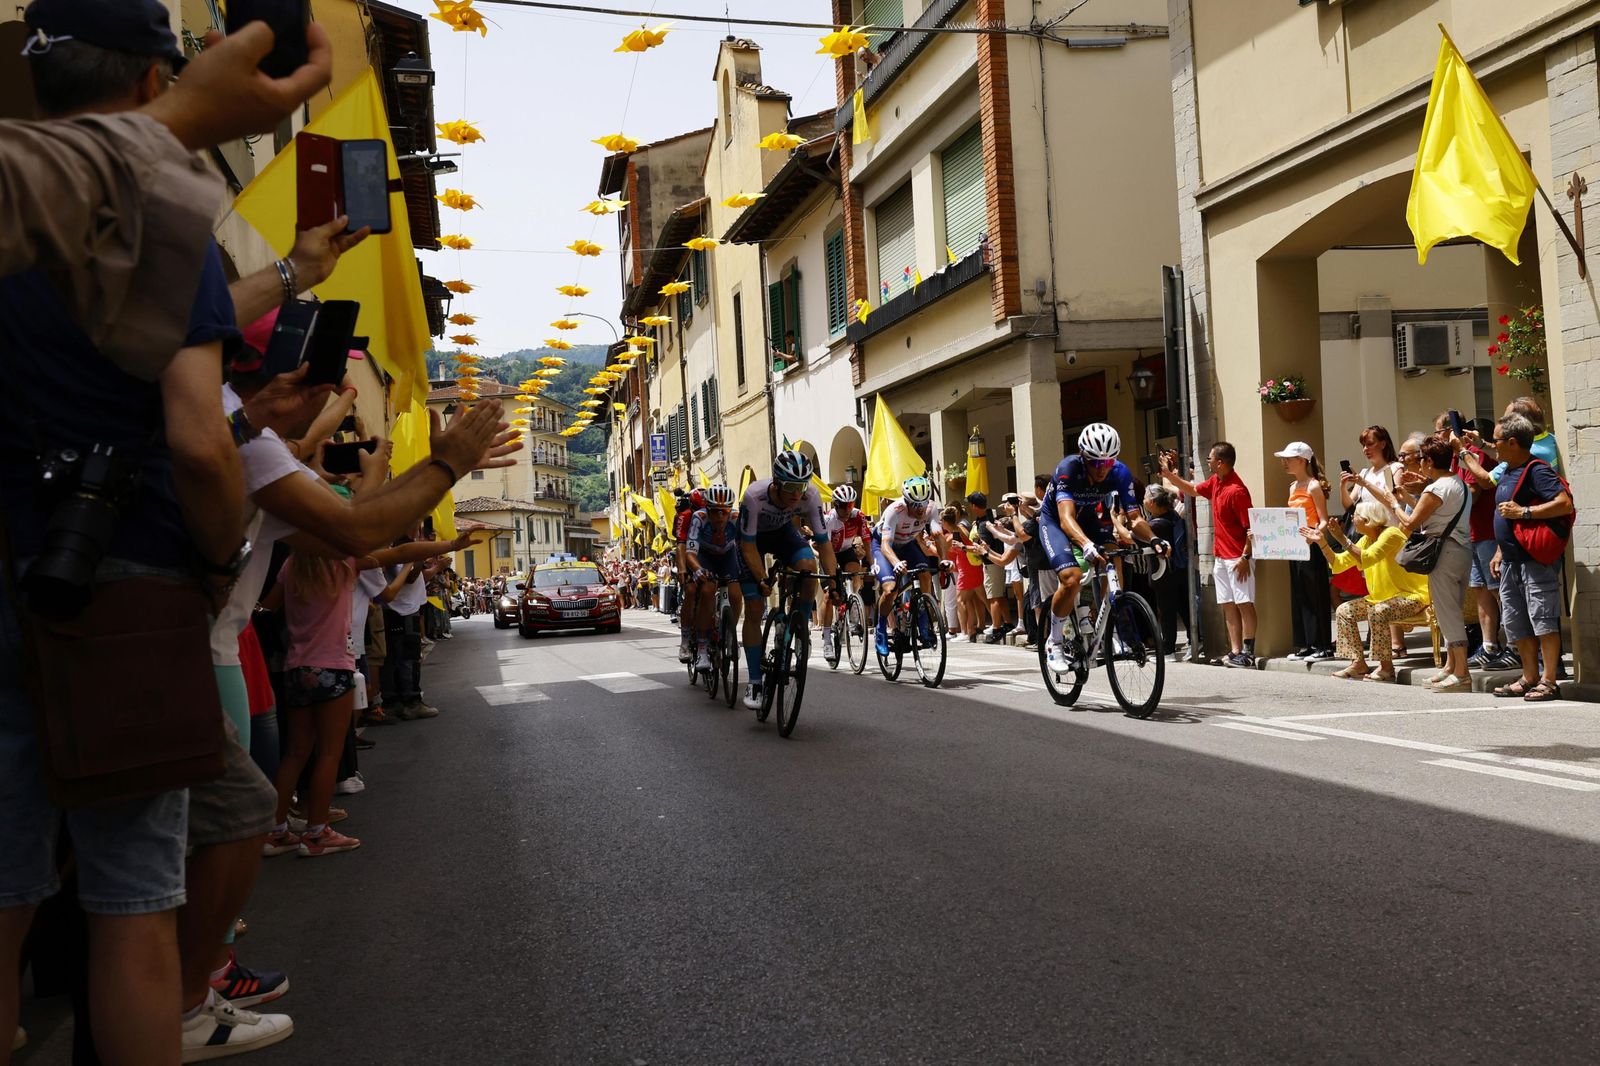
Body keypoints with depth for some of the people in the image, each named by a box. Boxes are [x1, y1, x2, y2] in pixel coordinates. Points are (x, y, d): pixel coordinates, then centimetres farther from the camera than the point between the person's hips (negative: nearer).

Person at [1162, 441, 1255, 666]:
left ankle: (1248, 654, -6)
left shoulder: (1236, 490, -19)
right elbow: (1193, 490, 28)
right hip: (1220, 556, 9)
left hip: (1237, 558, -9)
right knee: (1228, 605, 7)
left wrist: (1245, 557, -22)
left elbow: (1250, 527, -19)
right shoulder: (1215, 482, 8)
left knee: (1244, 603, -6)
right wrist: (1169, 474, 21)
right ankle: (1235, 652, 8)